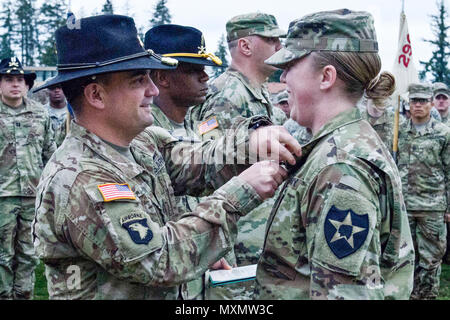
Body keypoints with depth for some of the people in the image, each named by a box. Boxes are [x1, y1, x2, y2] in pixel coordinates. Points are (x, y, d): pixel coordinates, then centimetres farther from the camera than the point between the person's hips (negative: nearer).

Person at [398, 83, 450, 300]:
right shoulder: (400, 132, 6)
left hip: (432, 207, -2)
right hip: (403, 205, 2)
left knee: (430, 259, 5)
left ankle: (427, 295, 17)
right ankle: (409, 294, 22)